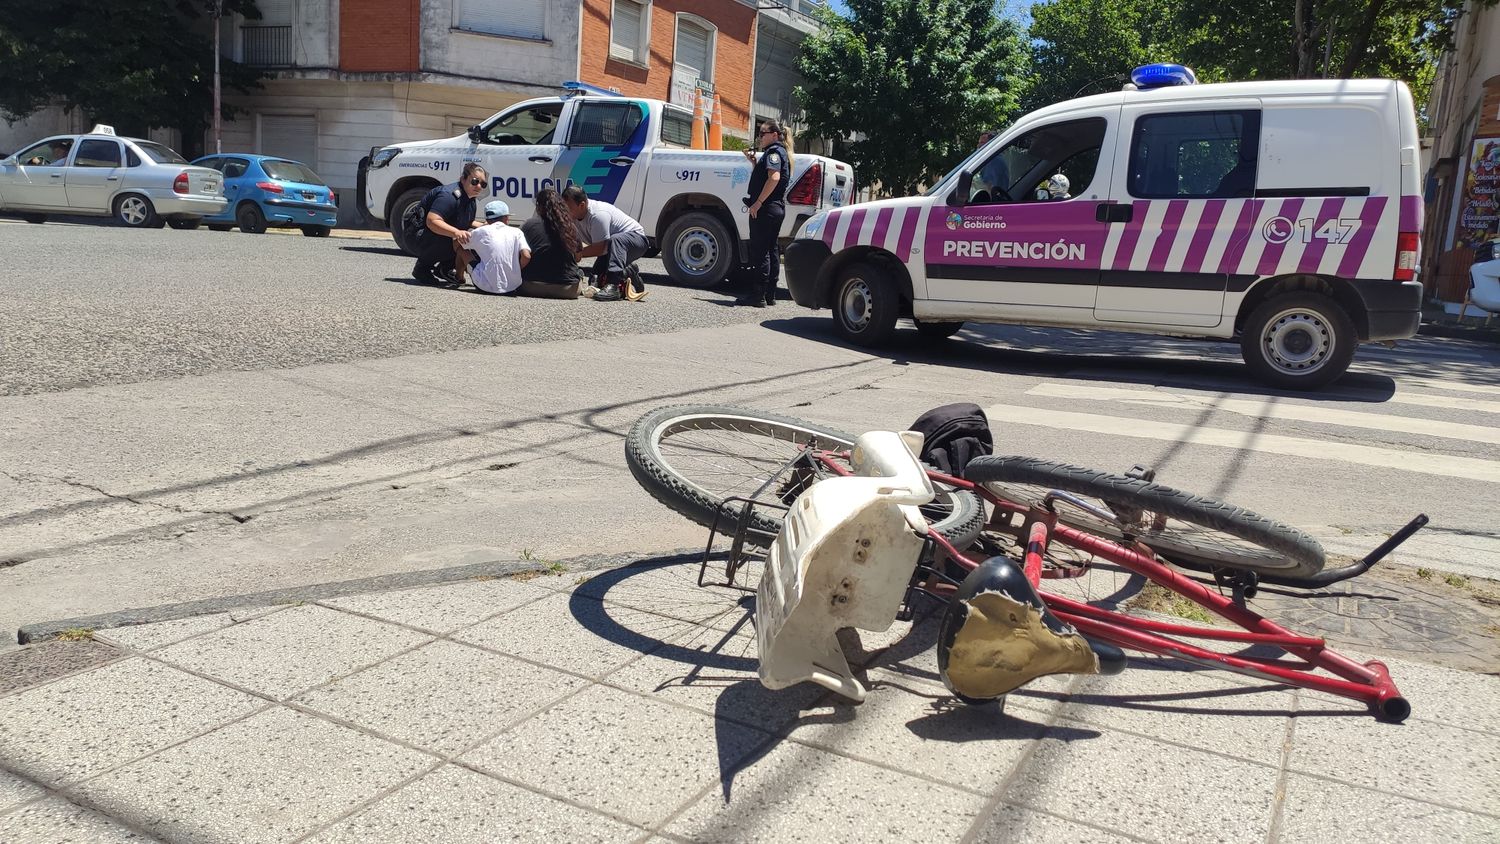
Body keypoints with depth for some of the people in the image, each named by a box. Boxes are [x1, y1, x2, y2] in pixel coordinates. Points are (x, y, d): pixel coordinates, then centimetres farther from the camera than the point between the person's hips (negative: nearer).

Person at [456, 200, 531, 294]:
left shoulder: (481, 231, 1)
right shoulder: (516, 232, 2)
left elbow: (462, 244, 16)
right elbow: (526, 256, -11)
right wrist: (517, 270, 8)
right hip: (513, 287, 1)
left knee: (462, 250, 18)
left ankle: (460, 278, 43)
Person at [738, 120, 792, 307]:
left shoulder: (774, 151, -10)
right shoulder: (780, 152, 21)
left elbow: (774, 177, -25)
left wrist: (758, 203, -26)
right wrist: (753, 161, 13)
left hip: (766, 208, -10)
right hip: (777, 208, 10)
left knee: (759, 251, -8)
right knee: (771, 250, 13)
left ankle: (757, 295, -8)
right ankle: (770, 294, 17)